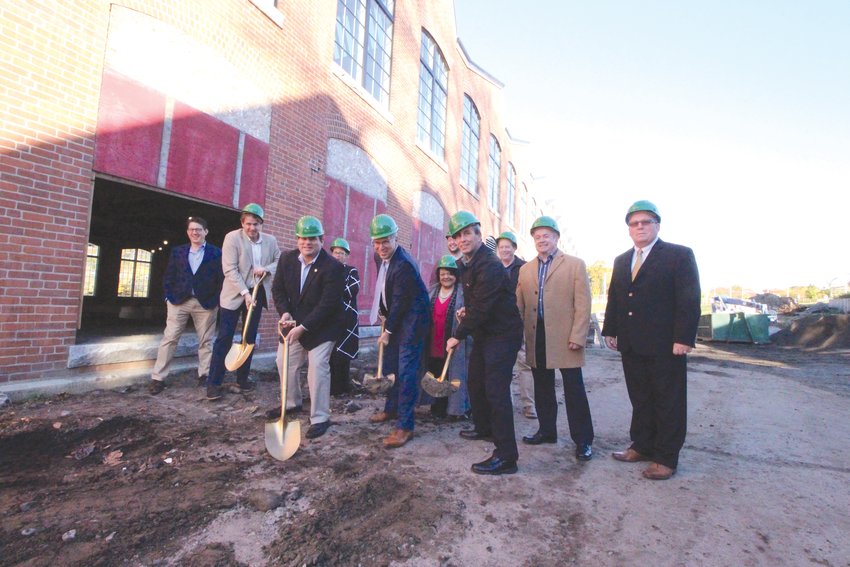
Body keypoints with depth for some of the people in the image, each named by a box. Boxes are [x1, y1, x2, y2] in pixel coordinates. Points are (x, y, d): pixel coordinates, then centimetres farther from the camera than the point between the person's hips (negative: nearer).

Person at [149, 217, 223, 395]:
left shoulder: (216, 253, 1)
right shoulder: (178, 251, 10)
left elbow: (222, 279, -1)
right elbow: (169, 277, 10)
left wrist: (216, 301, -7)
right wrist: (169, 297, 0)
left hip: (206, 303, -2)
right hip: (179, 301, 2)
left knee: (205, 341, 6)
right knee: (169, 339, 1)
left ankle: (204, 375, 16)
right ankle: (158, 378, 8)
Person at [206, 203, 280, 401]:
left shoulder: (270, 241, 2)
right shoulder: (232, 237, -9)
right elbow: (230, 270, -14)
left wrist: (266, 269, -13)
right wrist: (245, 293, -22)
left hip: (257, 293, 4)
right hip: (235, 294, -4)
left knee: (250, 338, 10)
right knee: (224, 338, -3)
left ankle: (242, 378, 23)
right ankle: (213, 383, 6)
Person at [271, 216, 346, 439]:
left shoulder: (332, 267, -23)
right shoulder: (287, 259, -4)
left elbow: (327, 304, -25)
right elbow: (278, 289, 4)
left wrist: (303, 327, -26)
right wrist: (284, 312, -13)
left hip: (322, 326, -7)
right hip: (294, 322, 7)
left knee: (317, 367, -11)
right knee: (284, 362, 16)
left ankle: (320, 418, 4)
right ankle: (291, 402, 41)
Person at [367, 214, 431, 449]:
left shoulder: (404, 264, -26)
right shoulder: (379, 257, 2)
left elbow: (400, 302, -22)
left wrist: (388, 331, -13)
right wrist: (382, 313, 11)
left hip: (412, 318, -9)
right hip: (394, 316, 9)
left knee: (406, 370, -9)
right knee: (389, 365, 18)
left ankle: (405, 426, -2)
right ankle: (391, 409, 37)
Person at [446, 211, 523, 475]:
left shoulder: (490, 265, -21)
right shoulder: (471, 263, 10)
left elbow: (481, 308, -24)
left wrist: (458, 336, -15)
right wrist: (467, 311, 8)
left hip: (503, 334, -10)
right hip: (484, 333, 10)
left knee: (496, 390, -11)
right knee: (475, 382, 19)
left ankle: (506, 457, -3)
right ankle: (483, 428, 41)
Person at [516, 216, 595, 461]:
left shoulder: (575, 265, 2)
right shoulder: (525, 269, 14)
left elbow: (583, 304, -4)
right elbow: (519, 304, 11)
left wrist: (577, 337, -12)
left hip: (564, 338, -4)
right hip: (536, 338, 4)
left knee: (574, 389, 2)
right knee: (542, 388, 14)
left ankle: (583, 440, 15)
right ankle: (547, 430, 30)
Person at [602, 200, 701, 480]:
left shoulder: (680, 255, -3)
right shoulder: (621, 261, 15)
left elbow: (689, 299, -10)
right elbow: (614, 298, 15)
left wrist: (684, 338, -16)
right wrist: (611, 330, 9)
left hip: (665, 345, -5)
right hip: (631, 345, 5)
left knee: (668, 402, 6)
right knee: (640, 399, 14)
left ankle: (666, 458, 17)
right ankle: (642, 446, 27)